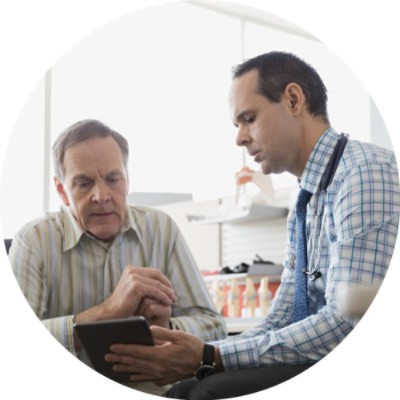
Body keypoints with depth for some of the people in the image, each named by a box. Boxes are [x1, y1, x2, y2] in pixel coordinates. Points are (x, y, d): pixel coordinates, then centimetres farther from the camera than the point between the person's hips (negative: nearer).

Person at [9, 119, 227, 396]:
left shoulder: (161, 229, 3)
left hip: (152, 390, 0)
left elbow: (213, 326, 1)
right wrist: (107, 311, -25)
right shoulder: (34, 241, -5)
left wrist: (166, 329, -19)